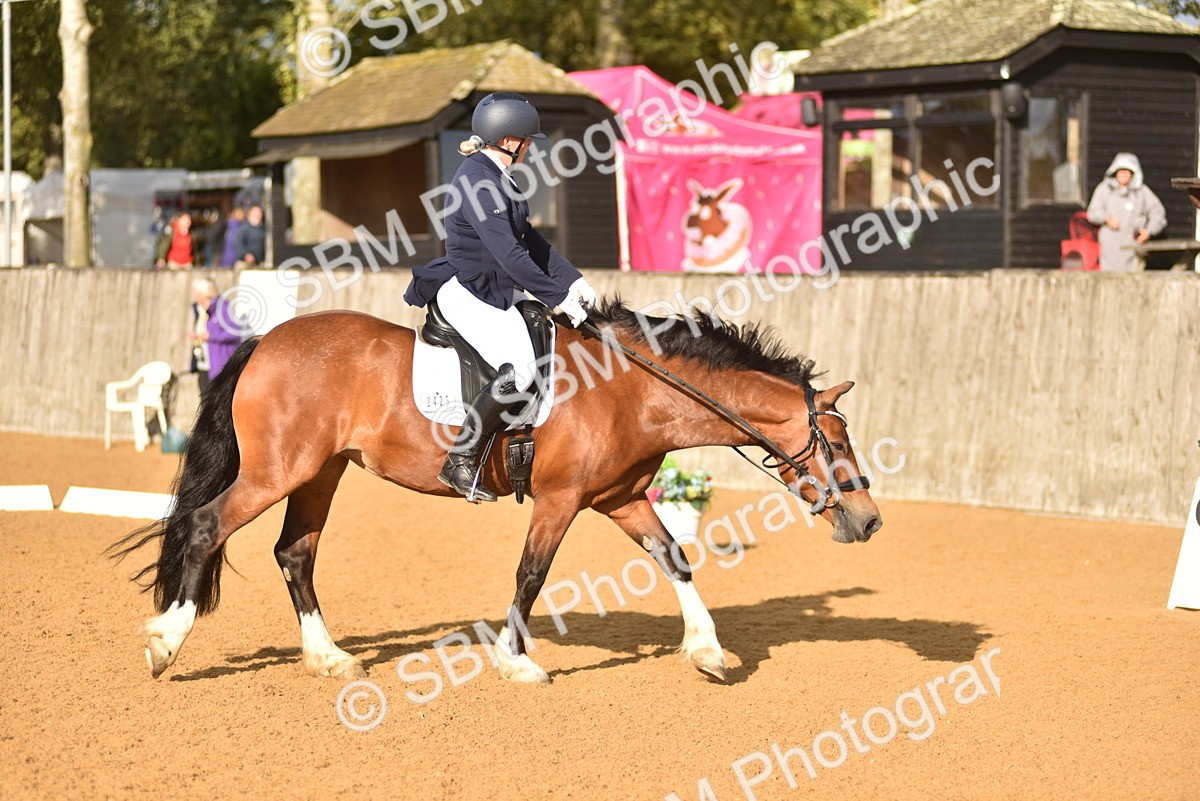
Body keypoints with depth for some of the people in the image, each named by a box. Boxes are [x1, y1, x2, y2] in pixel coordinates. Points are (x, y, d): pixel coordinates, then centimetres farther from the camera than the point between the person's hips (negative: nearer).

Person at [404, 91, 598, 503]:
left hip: (496, 292, 11)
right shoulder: (478, 183, -19)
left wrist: (572, 281, 10)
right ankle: (460, 461, -18)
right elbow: (510, 254, -25)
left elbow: (530, 240, 19)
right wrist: (558, 298, -23)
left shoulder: (495, 178, 14)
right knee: (519, 369, -25)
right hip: (468, 294, -11)